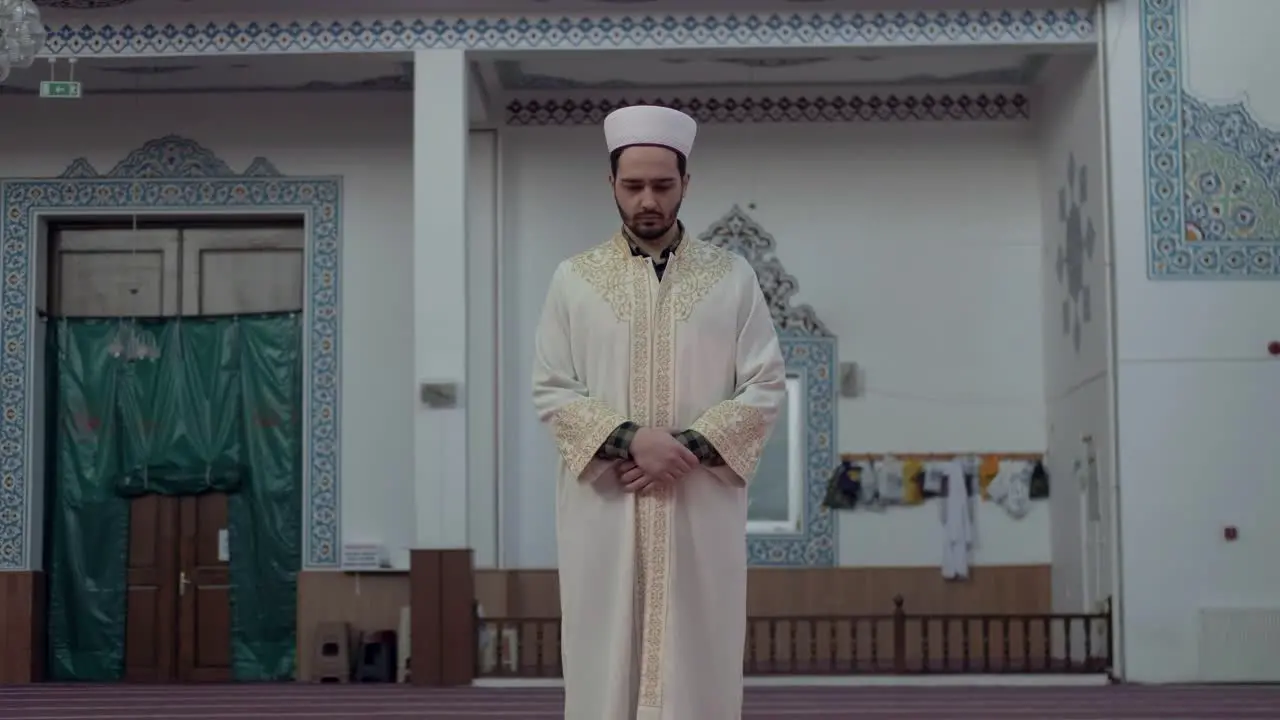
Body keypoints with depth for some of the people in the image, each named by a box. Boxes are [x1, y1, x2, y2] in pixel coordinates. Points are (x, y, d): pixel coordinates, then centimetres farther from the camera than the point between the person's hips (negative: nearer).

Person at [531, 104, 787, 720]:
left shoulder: (732, 277, 3)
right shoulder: (574, 279, 4)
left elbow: (765, 388, 0)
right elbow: (550, 392, 0)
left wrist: (690, 446, -13)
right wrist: (628, 439, -15)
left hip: (702, 506, 0)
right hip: (603, 506, 0)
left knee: (700, 663, 4)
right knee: (606, 663, 4)